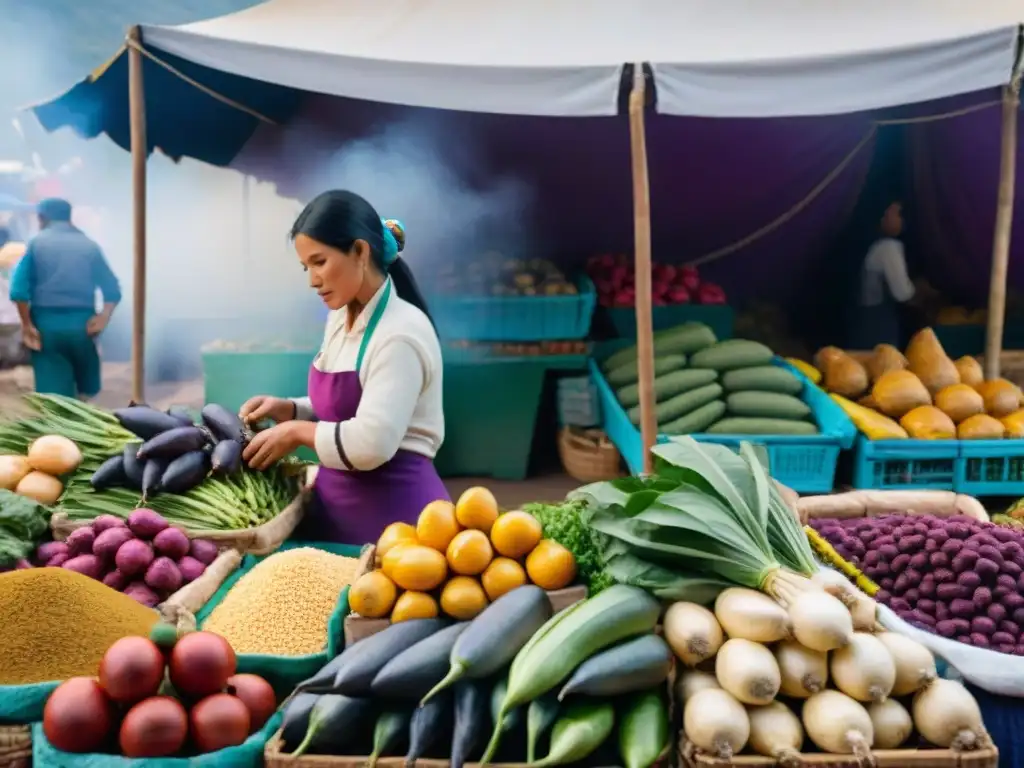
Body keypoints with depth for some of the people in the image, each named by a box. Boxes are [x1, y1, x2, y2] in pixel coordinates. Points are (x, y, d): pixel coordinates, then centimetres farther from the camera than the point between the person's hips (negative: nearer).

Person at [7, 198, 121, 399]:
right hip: (82, 323, 1)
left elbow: (19, 288, -7)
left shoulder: (36, 243, 4)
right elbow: (112, 289, -1)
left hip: (46, 323, -1)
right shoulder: (89, 245, 10)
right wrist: (103, 318, -7)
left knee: (52, 386, 4)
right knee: (86, 390, 19)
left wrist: (27, 325, -3)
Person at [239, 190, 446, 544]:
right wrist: (287, 410, 3)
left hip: (394, 510, -8)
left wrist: (298, 431, -13)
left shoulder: (400, 333, -20)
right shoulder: (340, 318, 7)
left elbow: (370, 444, -27)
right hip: (336, 502, 9)